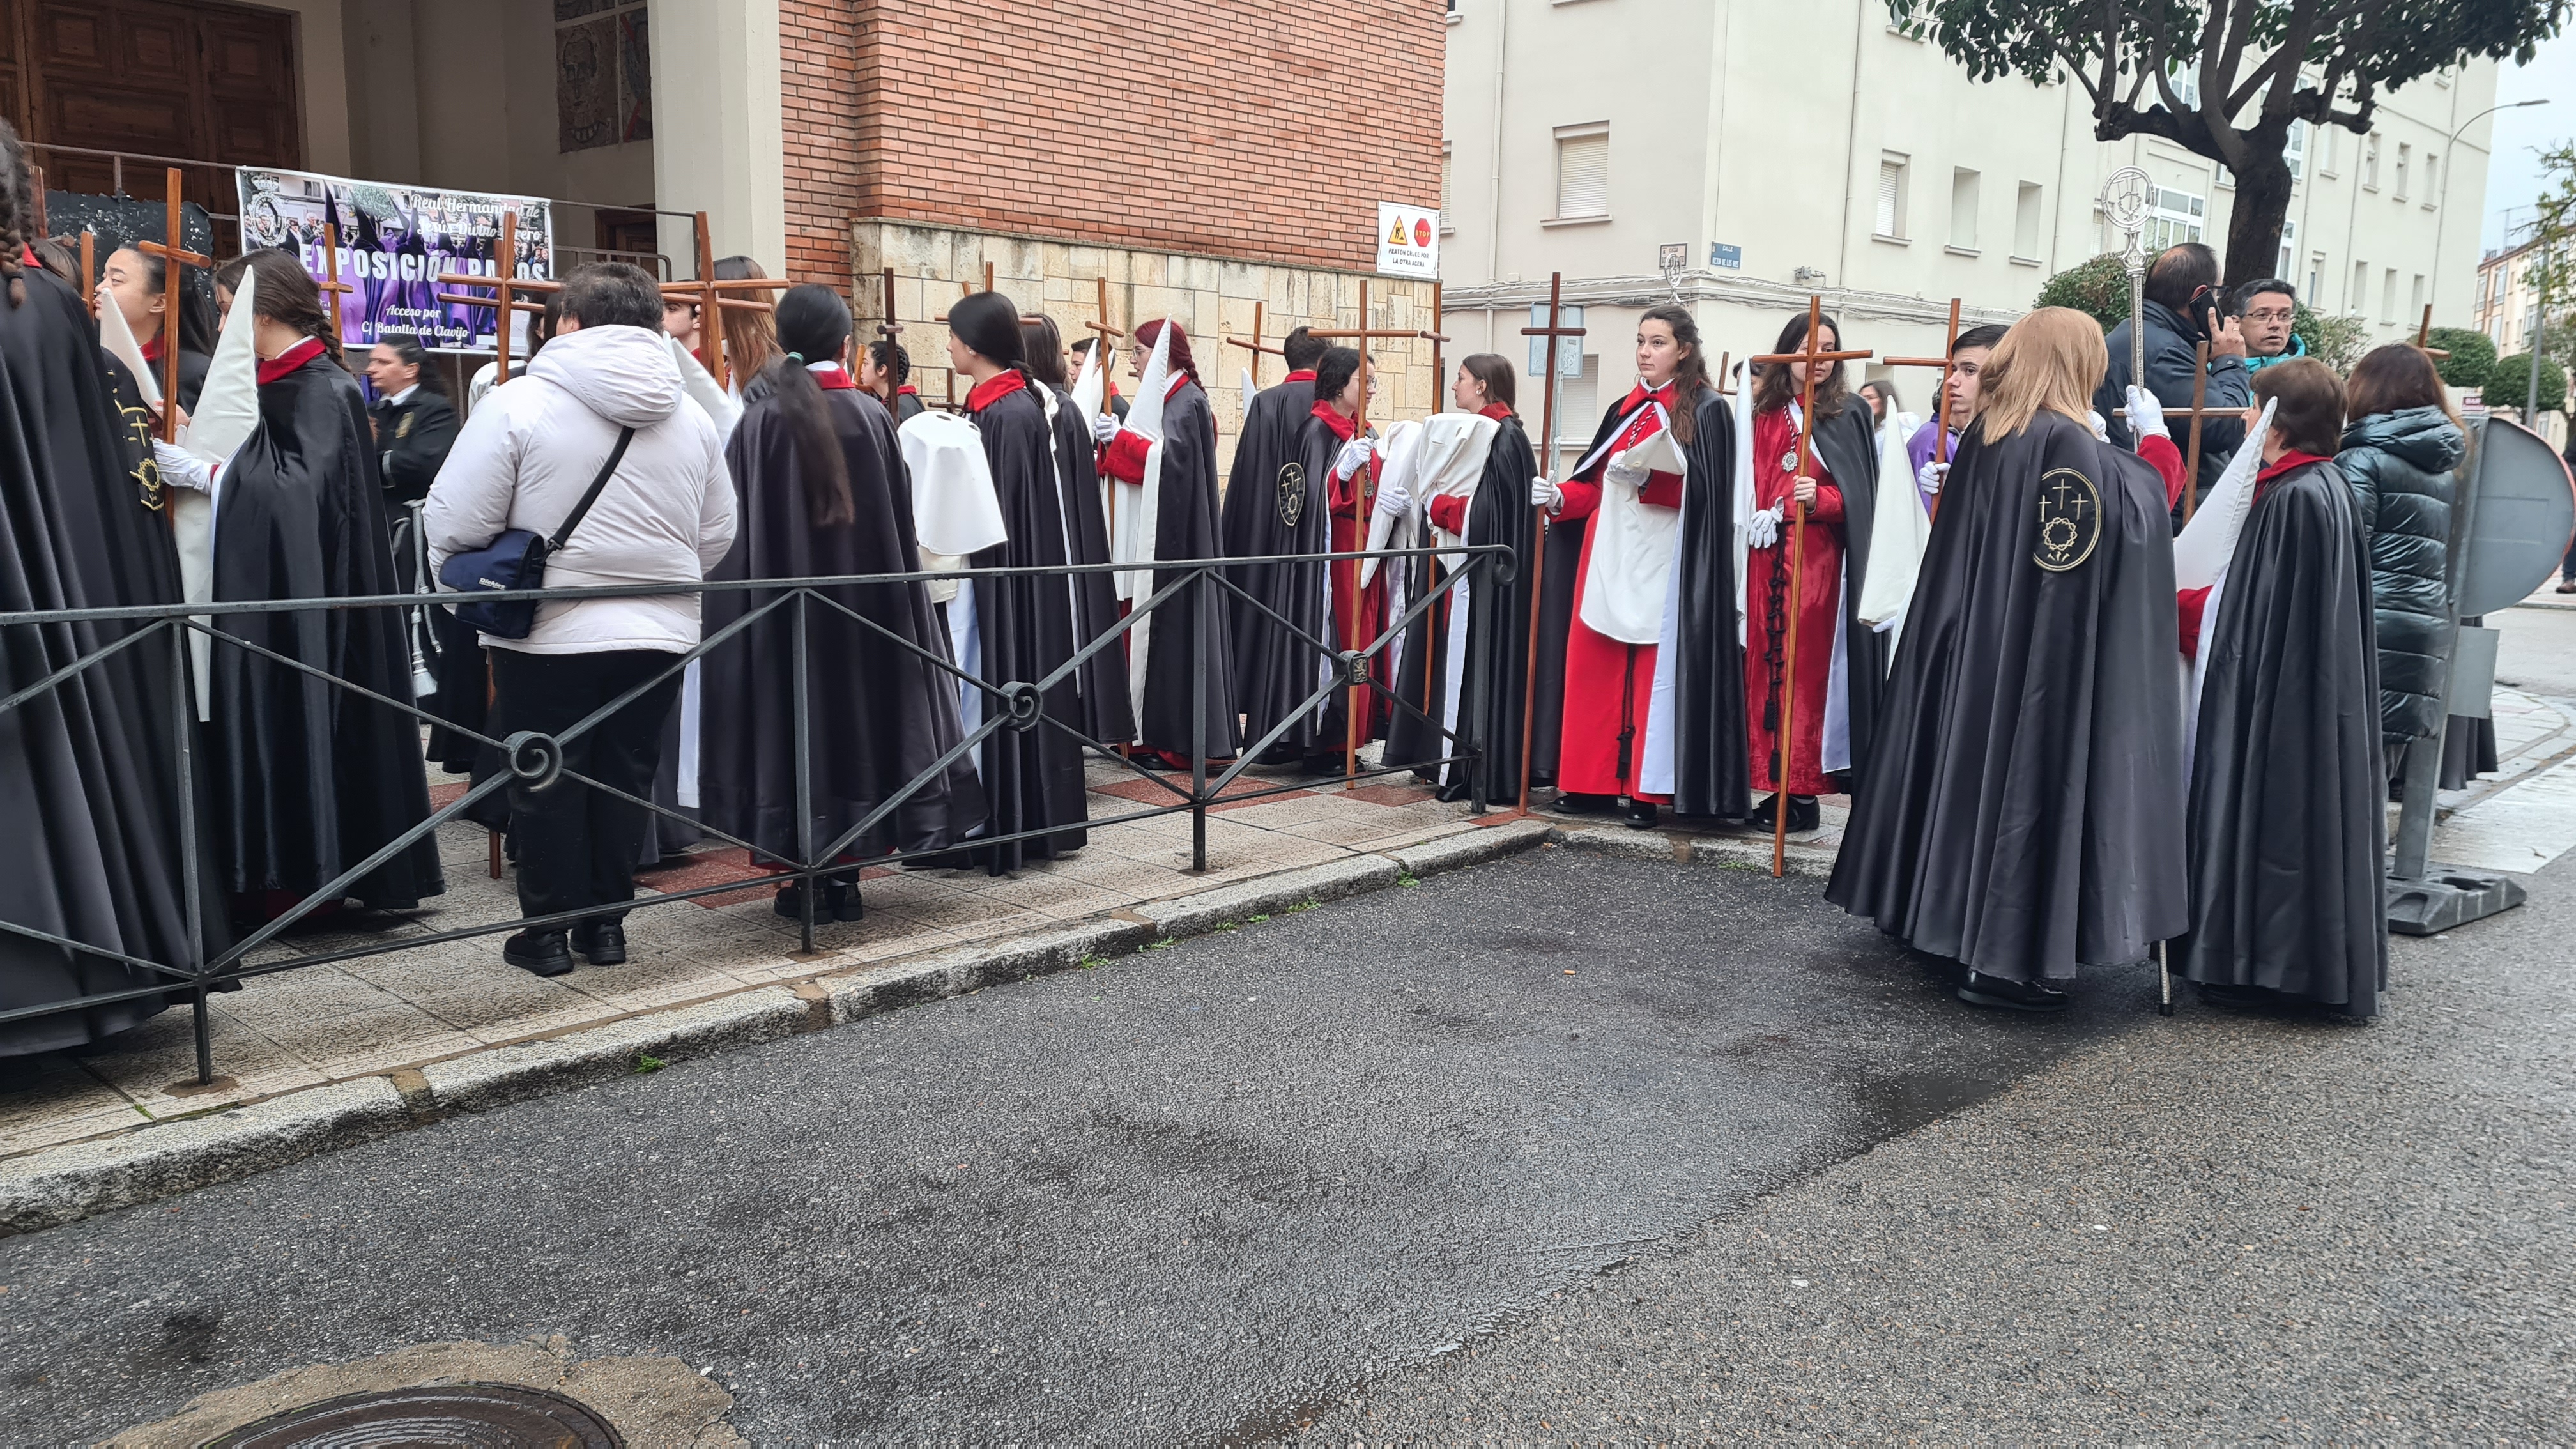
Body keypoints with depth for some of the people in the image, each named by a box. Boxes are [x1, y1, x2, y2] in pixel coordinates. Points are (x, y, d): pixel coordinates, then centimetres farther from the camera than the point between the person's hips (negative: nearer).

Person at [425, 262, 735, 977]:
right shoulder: (692, 416, 4)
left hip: (549, 631, -3)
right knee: (625, 777, 13)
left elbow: (454, 523, -11)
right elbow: (717, 537, 11)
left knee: (547, 783, 8)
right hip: (659, 633, 4)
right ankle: (606, 922, 21)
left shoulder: (518, 402, -10)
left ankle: (549, 929, 16)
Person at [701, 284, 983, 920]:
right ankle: (845, 874, 15)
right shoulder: (873, 417, -3)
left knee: (794, 717, 6)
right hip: (866, 600, 2)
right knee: (858, 706, 11)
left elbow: (736, 533, -5)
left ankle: (808, 880, 8)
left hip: (780, 604, -2)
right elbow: (900, 525, 4)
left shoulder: (758, 421, -9)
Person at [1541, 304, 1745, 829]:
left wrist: (1646, 479, -23)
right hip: (1608, 553, 6)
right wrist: (1560, 497, -1)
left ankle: (1645, 790, -1)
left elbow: (1701, 490, -11)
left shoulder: (1705, 411, 0)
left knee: (1654, 671, -6)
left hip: (1663, 560, -6)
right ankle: (1593, 780, 9)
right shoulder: (1623, 411, 18)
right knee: (1594, 666, 3)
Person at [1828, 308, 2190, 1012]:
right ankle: (2007, 958, 2)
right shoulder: (2072, 446, -17)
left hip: (1973, 643, 8)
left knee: (1972, 763, 17)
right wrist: (2155, 440, 6)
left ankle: (1943, 917, 27)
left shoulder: (1981, 437, 5)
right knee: (2032, 775, -2)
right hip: (2047, 657, -7)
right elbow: (2146, 509, -10)